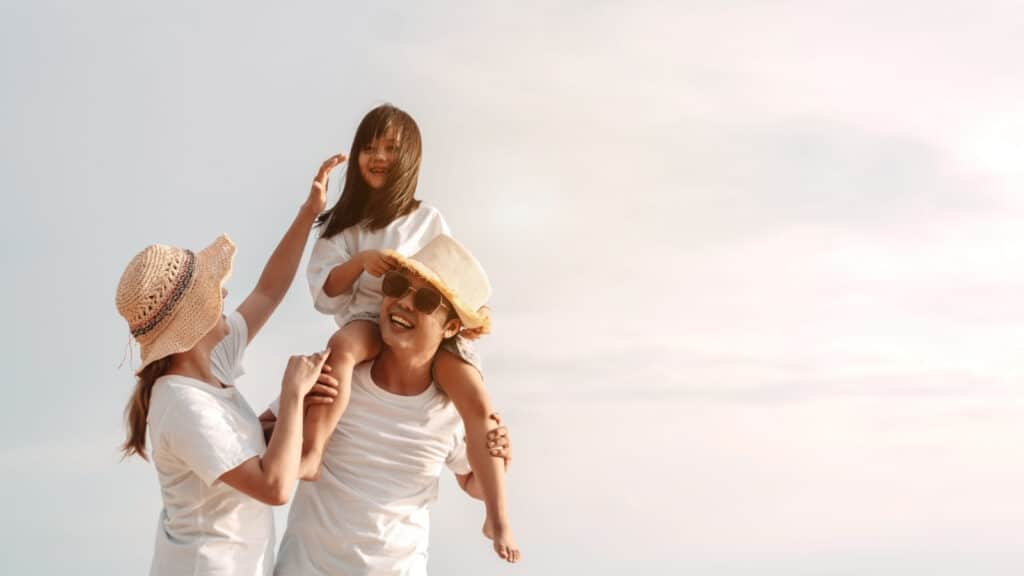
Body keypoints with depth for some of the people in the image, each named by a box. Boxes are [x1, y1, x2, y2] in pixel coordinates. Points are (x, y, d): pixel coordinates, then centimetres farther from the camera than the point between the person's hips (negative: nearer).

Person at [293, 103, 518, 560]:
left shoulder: (428, 220, 14)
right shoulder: (344, 224, 13)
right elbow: (323, 295, 5)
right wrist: (360, 261, -13)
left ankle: (497, 518, -14)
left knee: (480, 405, -22)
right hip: (369, 320, 0)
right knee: (341, 347, -39)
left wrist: (476, 312, -10)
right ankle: (311, 454, -42)